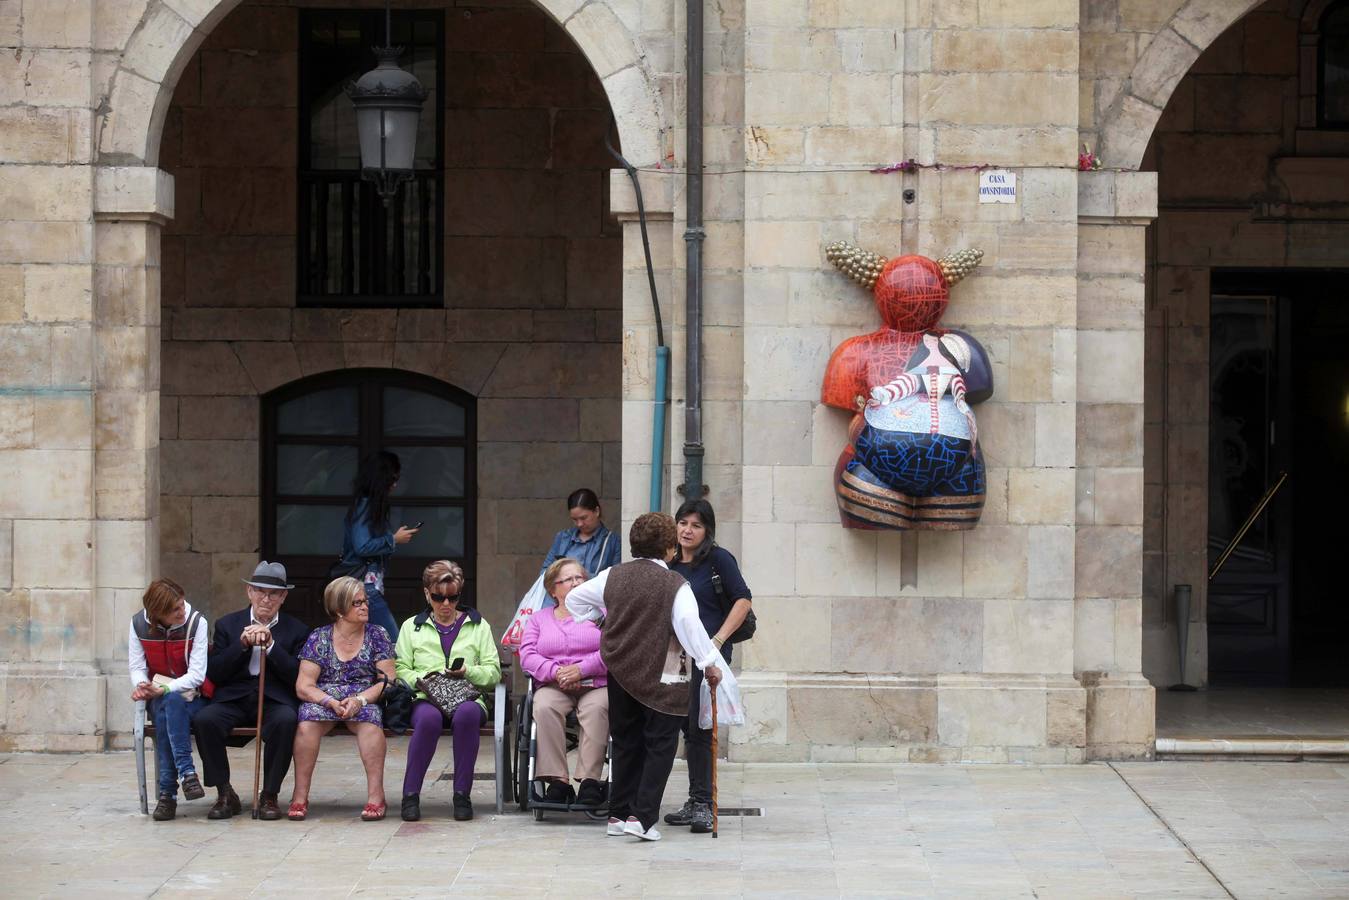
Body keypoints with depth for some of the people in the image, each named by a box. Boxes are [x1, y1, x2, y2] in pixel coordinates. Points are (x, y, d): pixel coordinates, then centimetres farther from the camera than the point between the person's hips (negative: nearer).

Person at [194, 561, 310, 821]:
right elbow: (213, 674, 4)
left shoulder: (296, 631, 10)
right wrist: (242, 645, -8)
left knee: (285, 720, -36)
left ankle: (269, 796, -20)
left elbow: (298, 677, -3)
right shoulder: (227, 625, 13)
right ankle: (225, 795, -14)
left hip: (275, 701, -1)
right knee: (204, 719, -29)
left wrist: (271, 645, -12)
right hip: (233, 699, 1)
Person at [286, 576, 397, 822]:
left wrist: (359, 700, -16)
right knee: (307, 723, -33)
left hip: (365, 702, 0)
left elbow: (388, 680, 1)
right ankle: (300, 797, -29)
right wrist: (331, 702, -17)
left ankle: (375, 795, -36)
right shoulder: (319, 638, 7)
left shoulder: (377, 635, 9)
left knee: (370, 723, -35)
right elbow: (303, 687, 0)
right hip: (323, 699, 0)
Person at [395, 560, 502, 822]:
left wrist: (469, 672, -8)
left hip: (468, 697, 0)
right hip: (426, 699, 0)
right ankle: (410, 794, -29)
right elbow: (400, 670, 9)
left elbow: (493, 672, 11)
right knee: (429, 718, -38)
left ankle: (462, 794, -29)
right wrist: (421, 678, -11)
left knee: (467, 714, -38)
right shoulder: (411, 627, 20)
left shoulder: (478, 625, 20)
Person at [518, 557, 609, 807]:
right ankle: (557, 781, -34)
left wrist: (581, 669, -15)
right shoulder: (539, 620, 22)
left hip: (595, 684, -1)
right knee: (544, 708, -33)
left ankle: (590, 780, -37)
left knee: (596, 709, -36)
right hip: (553, 686, 2)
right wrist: (556, 672, -13)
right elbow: (527, 655, 5)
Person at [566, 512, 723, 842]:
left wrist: (596, 618, 31)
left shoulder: (613, 576, 6)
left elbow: (574, 598, 16)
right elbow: (690, 624, -22)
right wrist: (709, 662, -16)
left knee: (626, 743, 16)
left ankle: (618, 814, 20)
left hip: (620, 674, 6)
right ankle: (642, 817, -9)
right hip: (661, 676, -6)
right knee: (659, 746, 0)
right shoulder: (675, 585, -11)